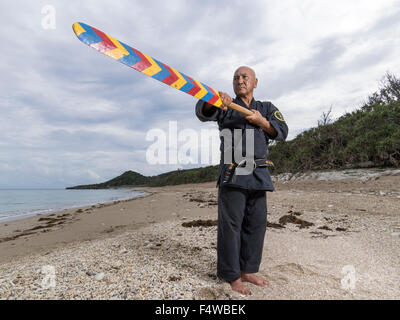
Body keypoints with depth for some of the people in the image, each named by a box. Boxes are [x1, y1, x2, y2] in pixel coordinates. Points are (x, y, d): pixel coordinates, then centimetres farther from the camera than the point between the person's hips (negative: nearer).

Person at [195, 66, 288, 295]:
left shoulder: (267, 108, 19)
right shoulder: (226, 107, 9)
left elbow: (282, 132, 6)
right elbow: (203, 112, -11)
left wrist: (261, 121, -11)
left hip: (259, 175, 4)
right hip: (232, 173, -4)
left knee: (256, 224, 8)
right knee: (231, 224, -5)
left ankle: (248, 270, 22)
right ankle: (232, 275, 6)